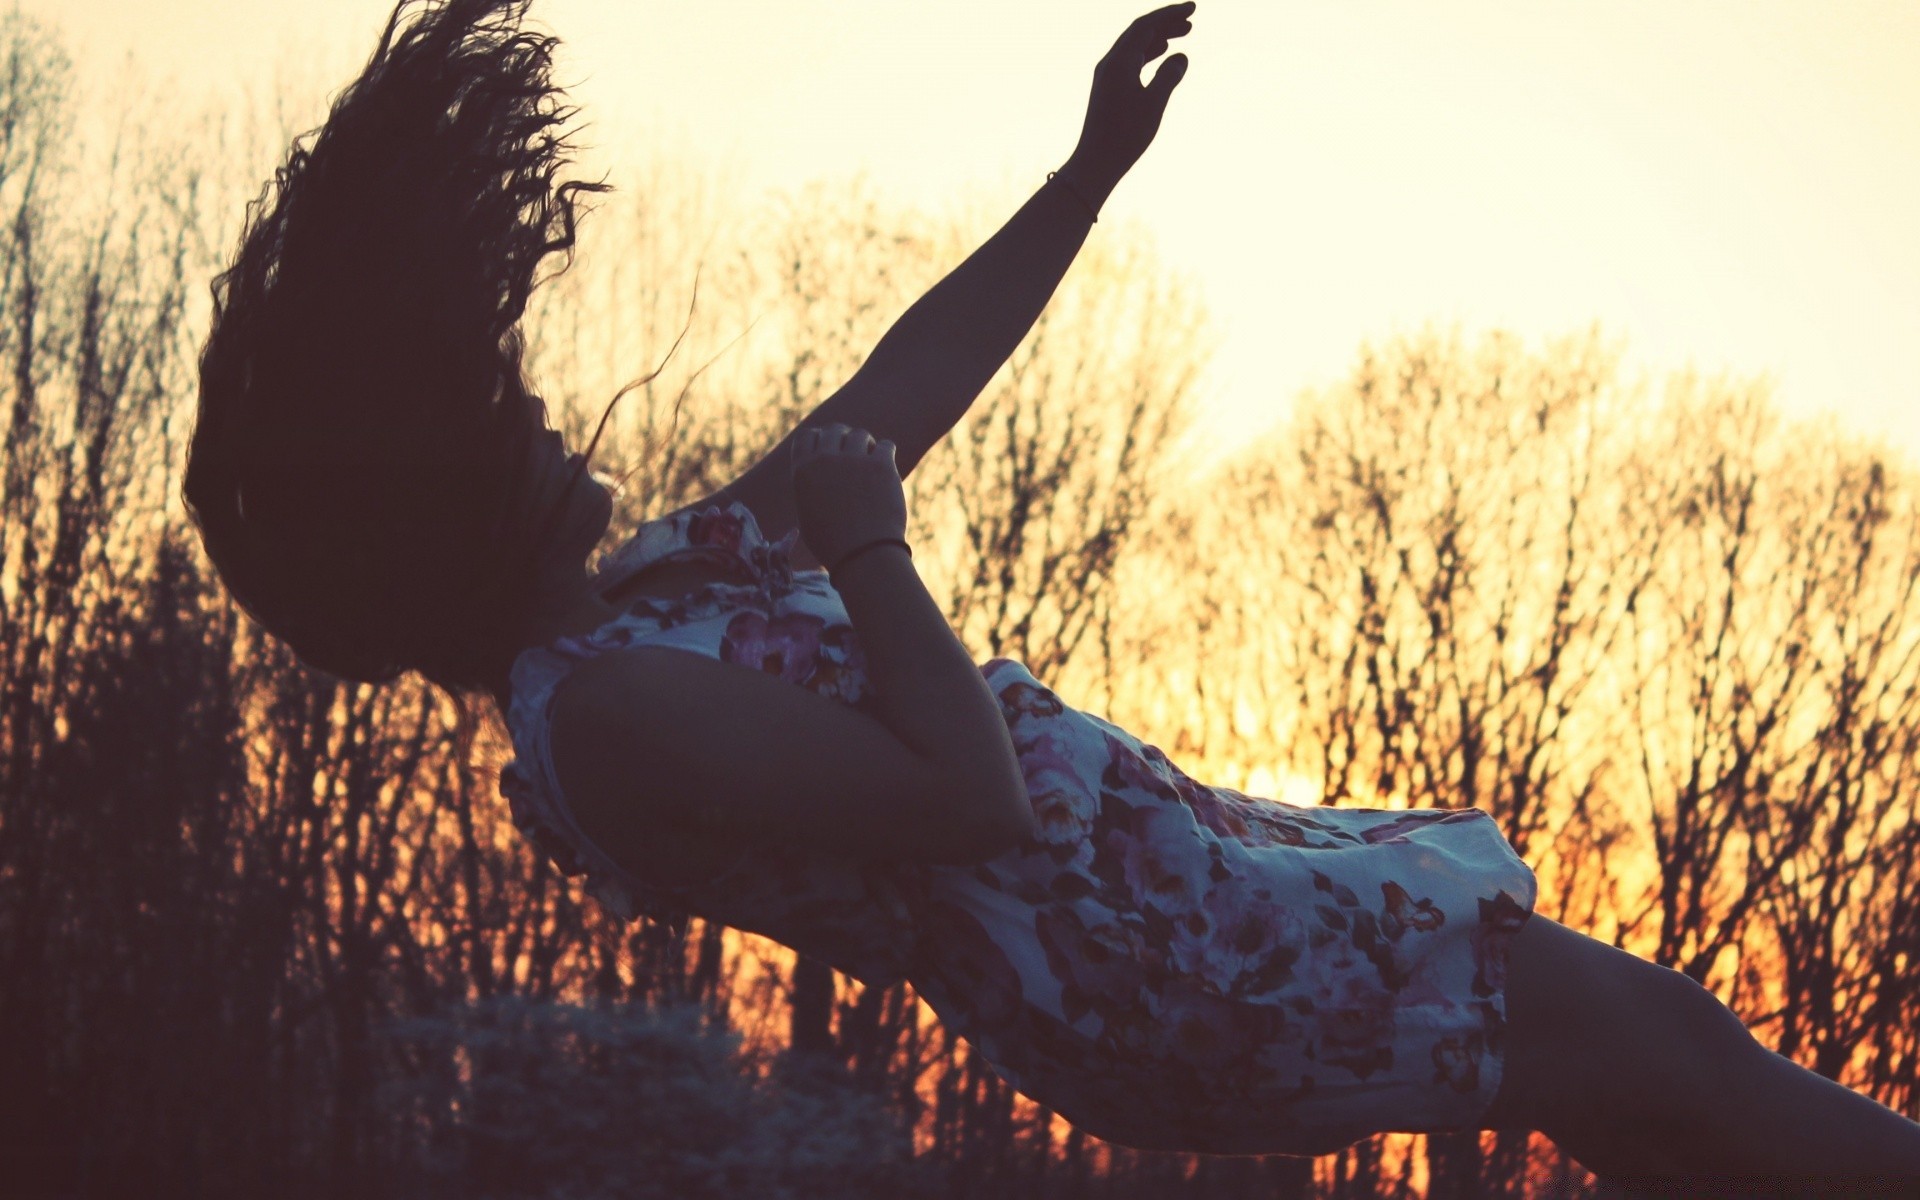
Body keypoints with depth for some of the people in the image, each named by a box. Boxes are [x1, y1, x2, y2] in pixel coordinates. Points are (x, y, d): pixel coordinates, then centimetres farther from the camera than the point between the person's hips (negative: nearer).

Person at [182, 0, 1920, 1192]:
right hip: (1182, 979, -10)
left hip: (1194, 880, 10)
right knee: (1665, 1051, -4)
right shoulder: (602, 708, -21)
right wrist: (869, 550, -17)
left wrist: (1092, 171, 19)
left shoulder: (645, 591, 11)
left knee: (1656, 1053, 16)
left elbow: (899, 389, 19)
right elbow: (969, 798, -27)